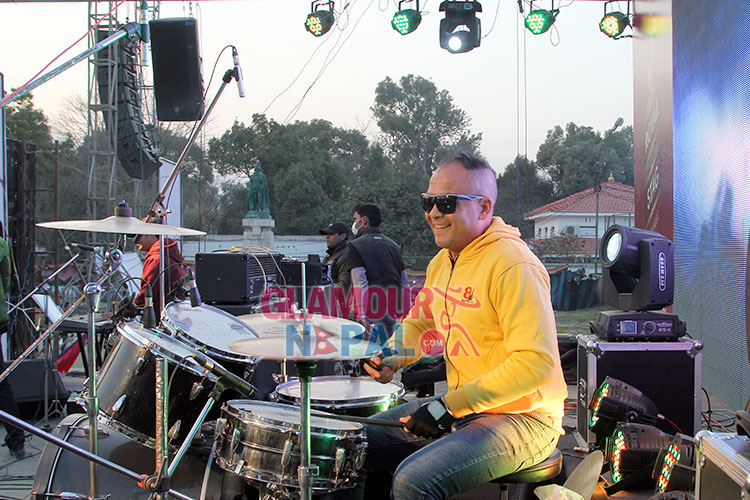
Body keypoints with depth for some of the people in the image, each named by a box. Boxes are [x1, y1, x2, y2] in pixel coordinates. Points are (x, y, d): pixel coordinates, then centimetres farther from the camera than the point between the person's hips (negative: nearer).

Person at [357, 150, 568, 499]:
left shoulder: (514, 266, -22)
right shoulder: (441, 262, 8)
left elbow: (536, 362, -27)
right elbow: (419, 324, 22)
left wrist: (448, 406, -26)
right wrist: (391, 355, -2)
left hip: (523, 418, -9)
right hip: (458, 408, 9)